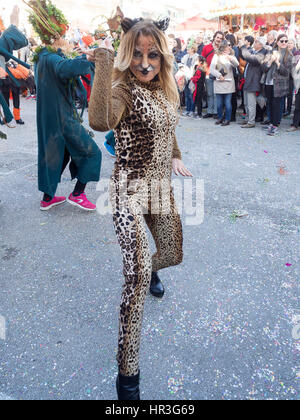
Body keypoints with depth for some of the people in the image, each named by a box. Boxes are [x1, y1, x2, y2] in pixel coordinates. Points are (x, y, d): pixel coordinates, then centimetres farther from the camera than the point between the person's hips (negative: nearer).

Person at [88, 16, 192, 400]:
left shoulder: (165, 89, 9)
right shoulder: (123, 89, -13)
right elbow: (100, 122, -37)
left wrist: (176, 158, 16)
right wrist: (103, 63, -31)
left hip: (161, 186, 7)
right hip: (130, 188, -7)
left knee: (172, 254, 20)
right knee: (138, 273, -21)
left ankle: (151, 272, 60)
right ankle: (127, 374, -6)